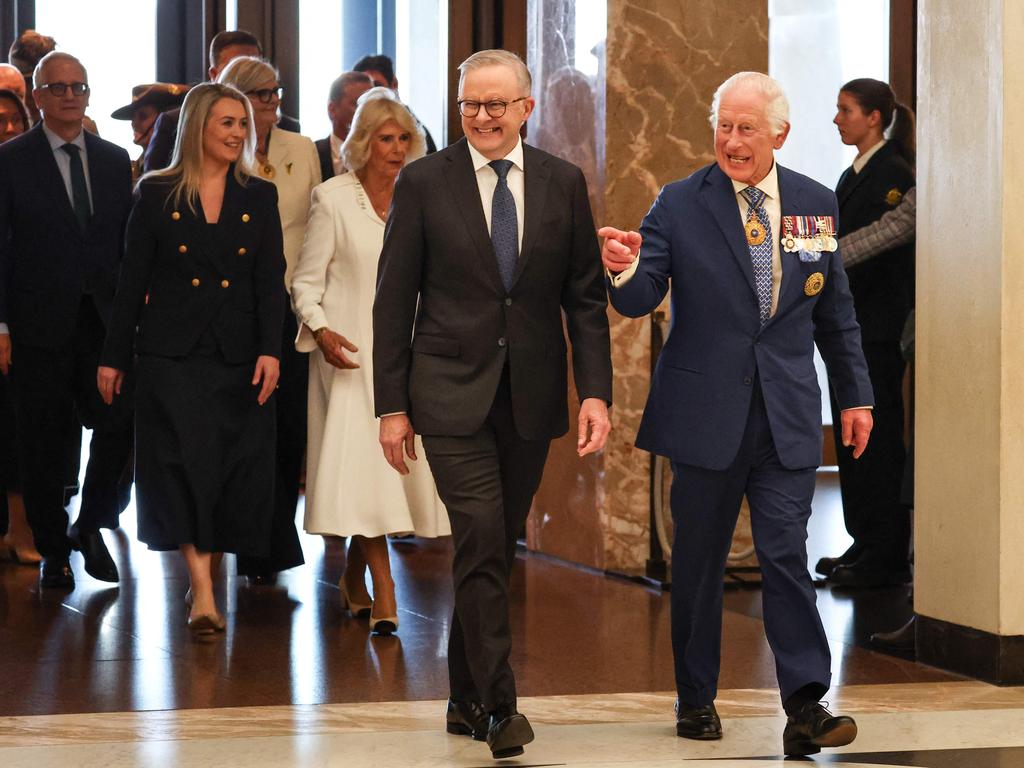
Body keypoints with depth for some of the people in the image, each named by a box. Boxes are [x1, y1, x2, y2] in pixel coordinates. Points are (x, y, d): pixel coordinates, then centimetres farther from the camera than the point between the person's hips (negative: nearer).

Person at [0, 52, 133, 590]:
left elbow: (129, 241, 12)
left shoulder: (115, 160, 10)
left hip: (104, 321, 3)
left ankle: (90, 526, 12)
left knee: (119, 424, -9)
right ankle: (53, 550, 18)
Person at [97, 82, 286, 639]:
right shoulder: (156, 194, 4)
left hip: (240, 356, 2)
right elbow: (132, 280, 4)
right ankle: (203, 593, -18)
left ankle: (205, 578, 17)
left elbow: (271, 281, 3)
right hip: (173, 353, -2)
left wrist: (270, 349, -9)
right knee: (184, 464, -12)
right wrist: (113, 356, 2)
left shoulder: (259, 197, 9)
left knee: (237, 473, 1)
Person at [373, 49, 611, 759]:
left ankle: (467, 698, 23)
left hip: (531, 396, 3)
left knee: (497, 547, 10)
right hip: (452, 393, -3)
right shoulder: (424, 182, -1)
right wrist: (391, 405, -3)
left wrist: (596, 392, -4)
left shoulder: (563, 183, 5)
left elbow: (586, 296, 6)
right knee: (482, 540, -13)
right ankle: (498, 705, -8)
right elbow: (395, 300, 0)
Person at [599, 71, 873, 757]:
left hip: (788, 415, 1)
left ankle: (806, 707, -5)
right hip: (707, 411, -1)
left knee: (787, 553, -6)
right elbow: (641, 302, -7)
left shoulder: (816, 204, 6)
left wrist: (856, 394, 15)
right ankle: (696, 700, 20)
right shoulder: (680, 205, -2)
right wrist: (625, 270, -30)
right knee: (699, 560, 8)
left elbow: (836, 311, 14)